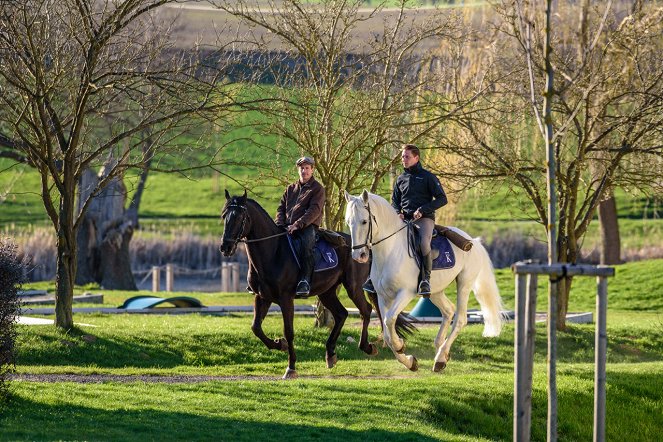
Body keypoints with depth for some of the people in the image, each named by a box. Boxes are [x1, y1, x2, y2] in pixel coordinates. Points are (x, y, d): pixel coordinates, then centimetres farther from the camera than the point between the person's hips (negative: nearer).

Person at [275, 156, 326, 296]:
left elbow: (314, 210, -9)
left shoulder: (317, 189, 5)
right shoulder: (291, 188, 23)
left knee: (306, 242, -38)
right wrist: (280, 225, -2)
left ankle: (304, 281, -45)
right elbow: (281, 208, 19)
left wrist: (297, 225, -20)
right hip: (288, 227, 6)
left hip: (308, 227, -6)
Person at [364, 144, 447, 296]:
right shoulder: (401, 179, 17)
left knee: (424, 242, -36)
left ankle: (426, 279, -28)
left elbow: (442, 199, -2)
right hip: (404, 219, 5)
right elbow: (395, 201, 25)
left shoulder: (427, 177, 2)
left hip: (424, 219, -5)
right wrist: (397, 213, 2)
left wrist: (422, 210, -13)